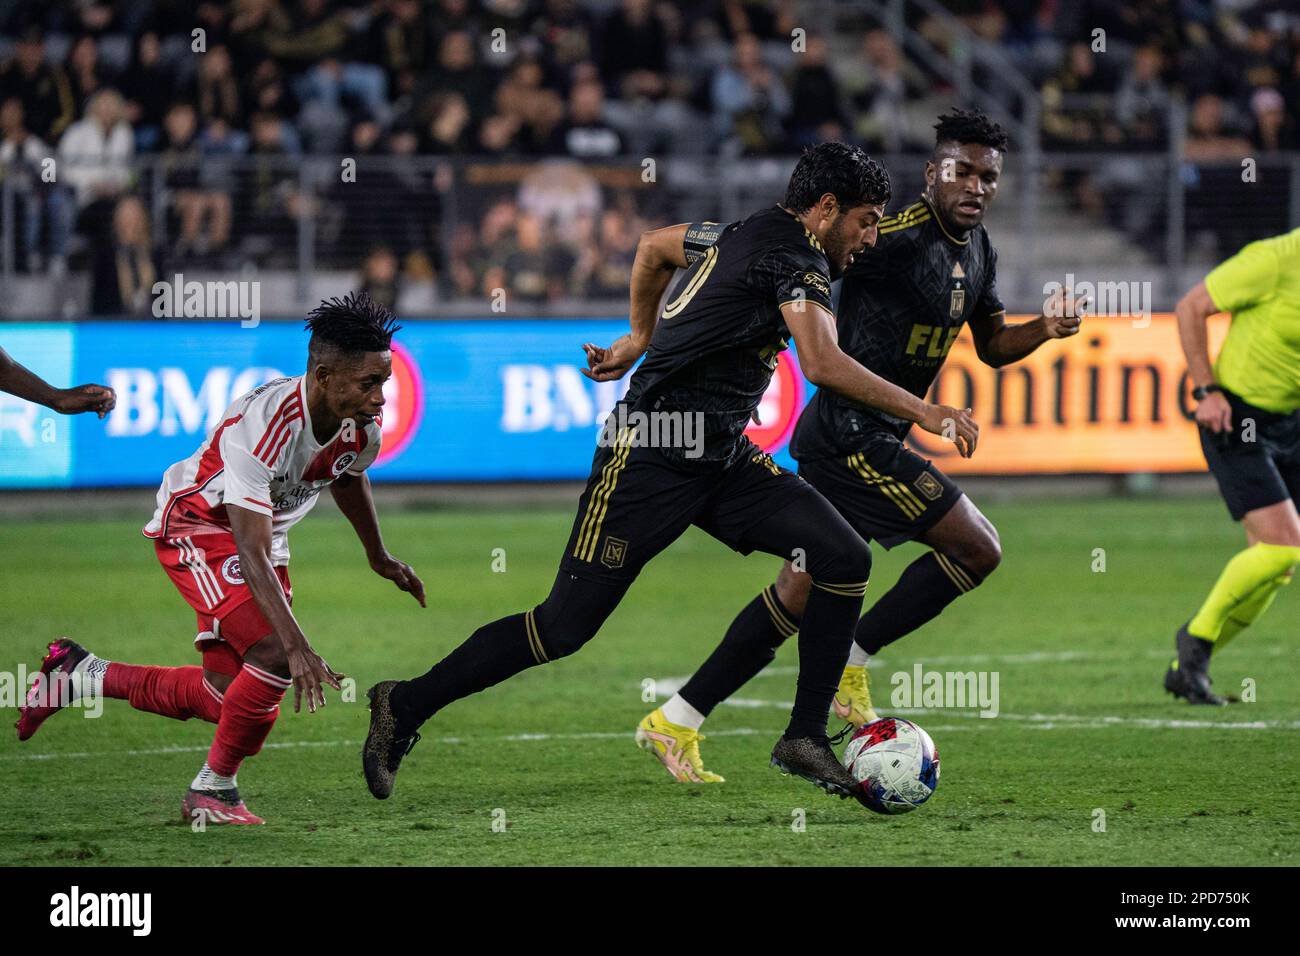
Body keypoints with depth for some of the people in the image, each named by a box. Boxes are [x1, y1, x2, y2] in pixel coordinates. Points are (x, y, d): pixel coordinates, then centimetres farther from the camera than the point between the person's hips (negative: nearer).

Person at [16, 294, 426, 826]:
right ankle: (214, 789, -7)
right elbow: (251, 554, -39)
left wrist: (379, 557, 28)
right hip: (197, 526, -8)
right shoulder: (262, 425, -37)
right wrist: (297, 646, -46)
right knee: (275, 655, -27)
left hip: (265, 534, 8)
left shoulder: (363, 424, -14)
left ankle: (81, 675, 23)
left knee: (226, 702, 5)